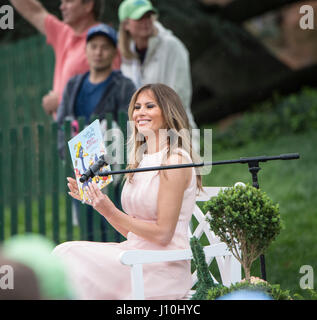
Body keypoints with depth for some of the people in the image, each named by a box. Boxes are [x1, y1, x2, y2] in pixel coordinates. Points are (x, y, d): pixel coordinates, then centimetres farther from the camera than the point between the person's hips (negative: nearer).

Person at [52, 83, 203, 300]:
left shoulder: (175, 160, -11)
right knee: (67, 252, -11)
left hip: (162, 270, -8)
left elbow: (162, 233, -15)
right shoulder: (141, 161, 16)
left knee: (70, 256, -18)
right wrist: (93, 199, 9)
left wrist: (111, 212, -16)